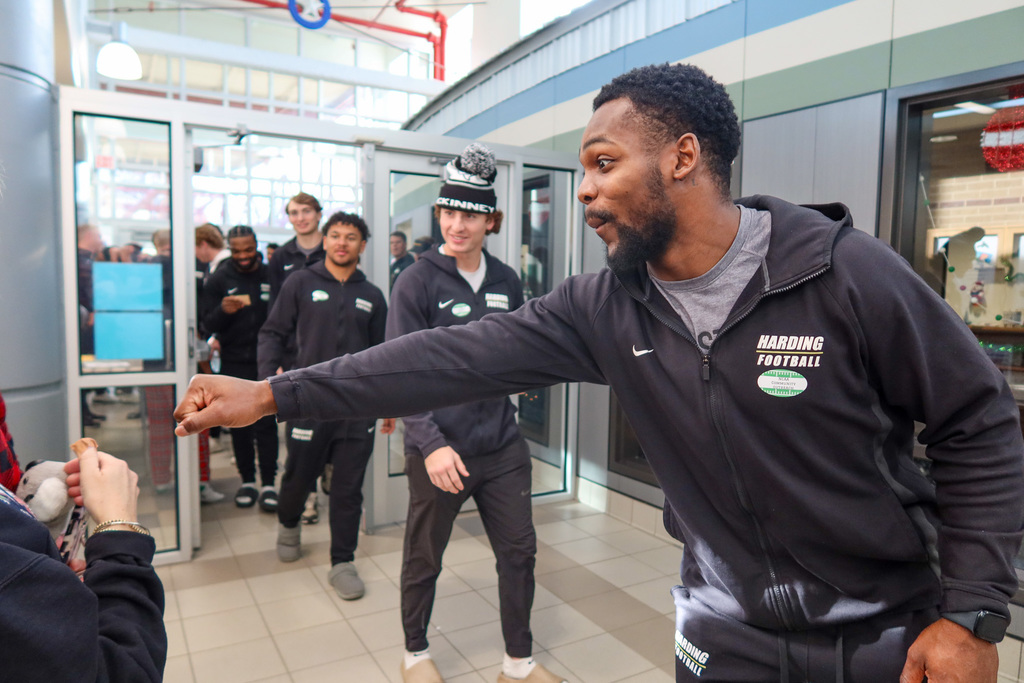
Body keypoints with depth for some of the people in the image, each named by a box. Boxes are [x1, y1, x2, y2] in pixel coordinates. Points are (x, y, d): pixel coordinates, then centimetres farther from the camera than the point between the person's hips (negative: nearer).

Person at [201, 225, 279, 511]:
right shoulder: (218, 280, 5)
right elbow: (208, 324, 1)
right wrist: (223, 310, -21)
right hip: (234, 364, 1)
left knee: (266, 423, -1)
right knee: (239, 424, 8)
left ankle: (268, 484, 6)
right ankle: (247, 481, 19)